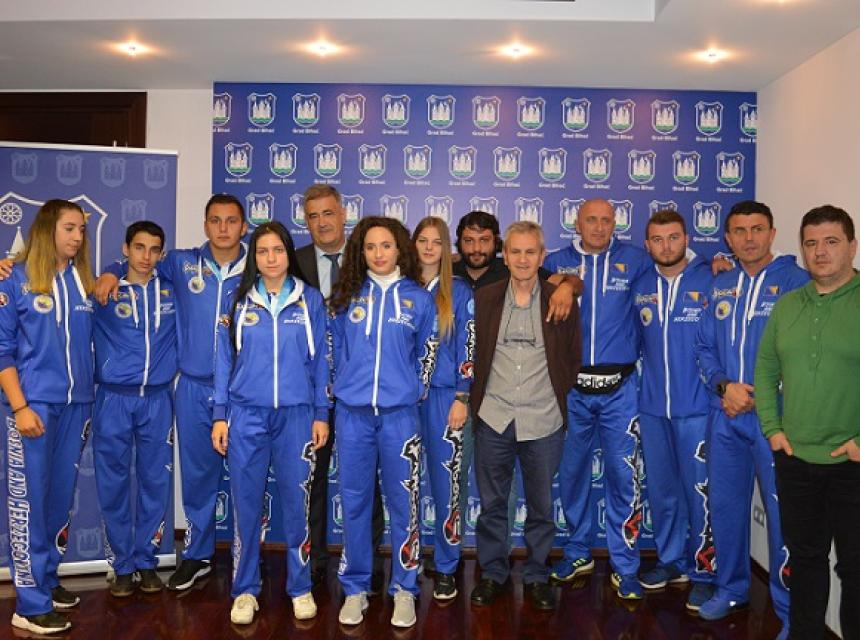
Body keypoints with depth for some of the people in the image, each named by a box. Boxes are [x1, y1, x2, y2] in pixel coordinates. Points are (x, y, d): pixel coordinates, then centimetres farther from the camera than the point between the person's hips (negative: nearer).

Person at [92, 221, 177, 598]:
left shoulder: (172, 291, 7)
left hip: (158, 399, 2)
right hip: (114, 399, -1)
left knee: (155, 483, 6)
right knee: (113, 485, 3)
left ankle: (146, 561, 20)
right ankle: (122, 565, 18)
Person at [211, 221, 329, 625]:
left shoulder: (310, 300, 4)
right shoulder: (239, 301, 5)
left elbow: (320, 360, 6)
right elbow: (224, 360, 6)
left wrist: (321, 414, 2)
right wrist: (219, 416, 1)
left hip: (297, 415, 0)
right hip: (246, 415, 0)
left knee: (296, 501, 5)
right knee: (247, 503, 5)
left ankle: (300, 587, 20)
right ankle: (245, 589, 19)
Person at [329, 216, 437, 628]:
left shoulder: (418, 298, 3)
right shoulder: (347, 296, 6)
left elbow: (426, 355, 10)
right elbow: (336, 349, 13)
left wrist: (410, 391, 8)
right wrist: (346, 388, 12)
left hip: (399, 414, -1)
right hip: (352, 413, 1)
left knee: (402, 502, 5)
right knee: (354, 502, 8)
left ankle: (404, 589, 19)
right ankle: (355, 588, 21)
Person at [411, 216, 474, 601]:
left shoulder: (459, 292, 4)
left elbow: (467, 348, 1)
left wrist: (463, 398, -6)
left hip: (443, 396, -1)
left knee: (446, 483, 0)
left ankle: (445, 568, 13)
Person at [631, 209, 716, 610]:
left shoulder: (711, 280, -5)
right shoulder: (641, 287, 7)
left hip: (696, 407, -4)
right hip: (652, 407, 4)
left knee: (699, 490, -1)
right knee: (661, 489, 14)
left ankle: (703, 571, 15)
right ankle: (671, 561, 31)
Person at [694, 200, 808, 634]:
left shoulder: (796, 281, -5)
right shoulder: (720, 285, 10)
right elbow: (704, 346, 10)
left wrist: (758, 396, -13)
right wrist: (724, 386, -7)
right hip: (724, 415, 5)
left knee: (782, 512, 1)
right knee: (725, 505, 14)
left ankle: (791, 609, 18)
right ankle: (731, 589, 33)